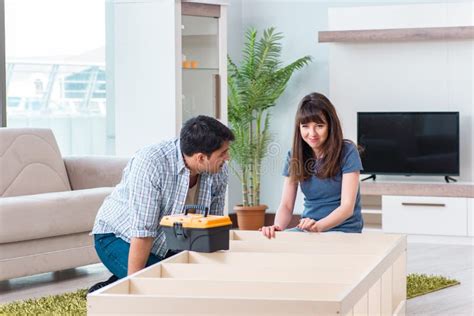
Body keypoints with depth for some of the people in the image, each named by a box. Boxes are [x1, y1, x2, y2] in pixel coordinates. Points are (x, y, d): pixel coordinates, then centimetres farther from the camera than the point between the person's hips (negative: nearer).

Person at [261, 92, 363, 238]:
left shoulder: (347, 152, -9)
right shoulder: (295, 156, 5)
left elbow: (347, 206, -16)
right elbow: (286, 205, 1)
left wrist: (318, 226, -34)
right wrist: (277, 226, -22)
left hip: (343, 229, -4)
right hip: (307, 229, 4)